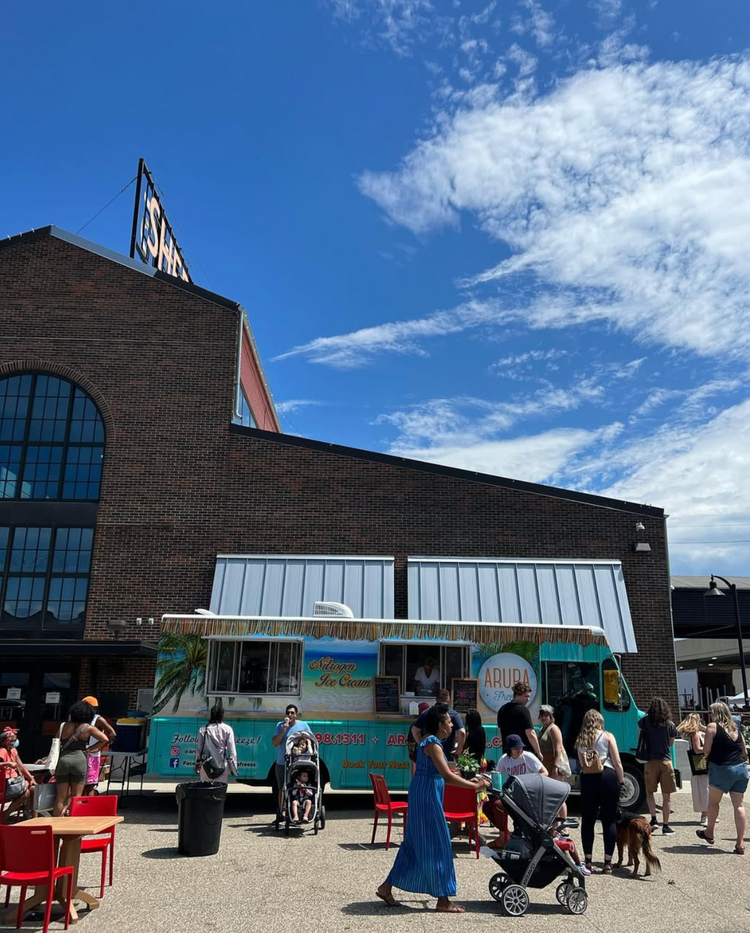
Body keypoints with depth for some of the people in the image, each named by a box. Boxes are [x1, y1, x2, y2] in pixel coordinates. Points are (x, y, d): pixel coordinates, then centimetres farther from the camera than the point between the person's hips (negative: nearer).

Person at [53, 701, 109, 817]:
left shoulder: (65, 726, 9)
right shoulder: (88, 728, 2)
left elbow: (57, 743, 9)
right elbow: (105, 739, -1)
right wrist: (90, 749, 8)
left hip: (63, 759, 2)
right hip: (79, 759, -2)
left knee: (61, 796, 8)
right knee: (76, 796, 6)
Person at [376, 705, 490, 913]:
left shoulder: (430, 740, 14)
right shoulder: (432, 743, -17)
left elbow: (442, 773, 16)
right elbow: (447, 776, -23)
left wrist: (469, 781, 11)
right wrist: (474, 786, -19)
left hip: (425, 794, 10)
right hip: (427, 795, -10)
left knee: (416, 843, 15)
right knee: (436, 844, -1)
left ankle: (387, 887, 21)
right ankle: (443, 899, 9)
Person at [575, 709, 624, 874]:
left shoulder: (580, 740, 11)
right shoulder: (607, 736, 2)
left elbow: (581, 764, 6)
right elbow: (617, 763, 0)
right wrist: (621, 780, 9)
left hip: (587, 779, 2)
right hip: (607, 777, -2)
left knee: (588, 820, 10)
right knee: (609, 820, 4)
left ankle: (587, 861, 14)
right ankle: (608, 863, 5)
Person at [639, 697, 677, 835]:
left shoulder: (646, 721, -2)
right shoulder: (670, 724, 1)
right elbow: (671, 743, 12)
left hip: (651, 761, 0)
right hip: (666, 761, 1)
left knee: (650, 792, 15)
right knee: (667, 795, 6)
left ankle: (654, 819, 2)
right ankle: (666, 825, 8)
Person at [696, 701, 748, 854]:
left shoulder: (712, 726, -5)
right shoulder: (736, 728, 12)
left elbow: (706, 750, -9)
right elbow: (744, 752, 16)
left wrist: (707, 755, 11)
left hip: (721, 768, -5)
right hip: (741, 769, 5)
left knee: (713, 801, 14)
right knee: (739, 805, 4)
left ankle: (709, 833, 28)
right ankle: (740, 843, 2)